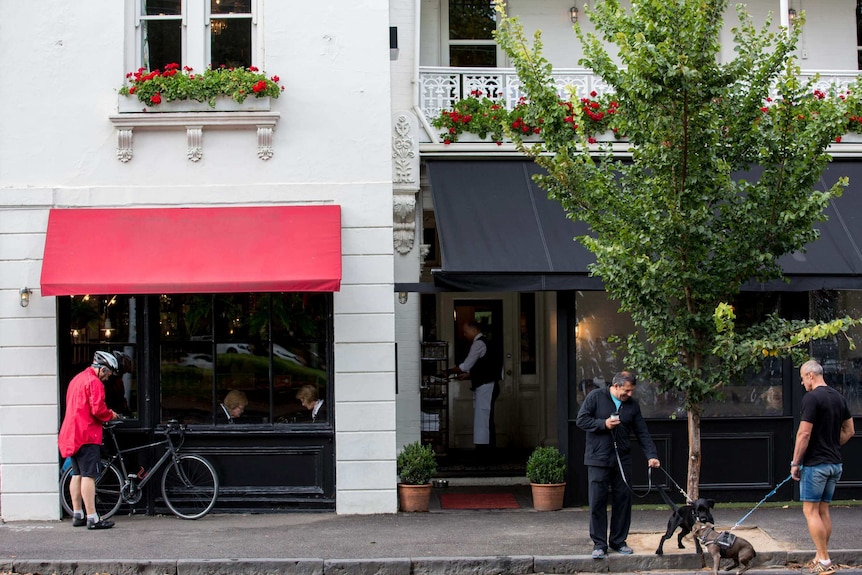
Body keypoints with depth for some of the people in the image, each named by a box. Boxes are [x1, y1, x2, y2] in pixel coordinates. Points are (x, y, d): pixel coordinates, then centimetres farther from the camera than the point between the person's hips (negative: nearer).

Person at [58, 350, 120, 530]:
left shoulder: (77, 379, 19)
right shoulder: (94, 382, -11)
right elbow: (98, 409, -20)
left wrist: (106, 414, 19)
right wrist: (111, 414, -1)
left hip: (71, 433, 10)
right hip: (87, 434, -10)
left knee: (77, 475, 13)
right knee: (88, 476, -11)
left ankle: (77, 515, 18)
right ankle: (92, 518, -13)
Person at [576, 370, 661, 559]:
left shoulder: (632, 405, 9)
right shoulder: (595, 397, -2)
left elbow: (642, 433, 9)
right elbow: (581, 420, -4)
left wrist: (651, 455, -1)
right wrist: (604, 424, -15)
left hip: (622, 460, 4)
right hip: (598, 459, -4)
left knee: (623, 500, 5)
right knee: (598, 501, -4)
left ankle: (618, 541, 17)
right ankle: (599, 544, 2)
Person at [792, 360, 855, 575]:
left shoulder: (812, 398, -15)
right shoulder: (839, 398, 11)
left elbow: (804, 434, -18)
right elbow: (849, 430, 18)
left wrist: (795, 463, -11)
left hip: (815, 464, -8)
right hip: (835, 464, 8)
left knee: (811, 511, -5)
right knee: (823, 511, 13)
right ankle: (821, 557, 15)